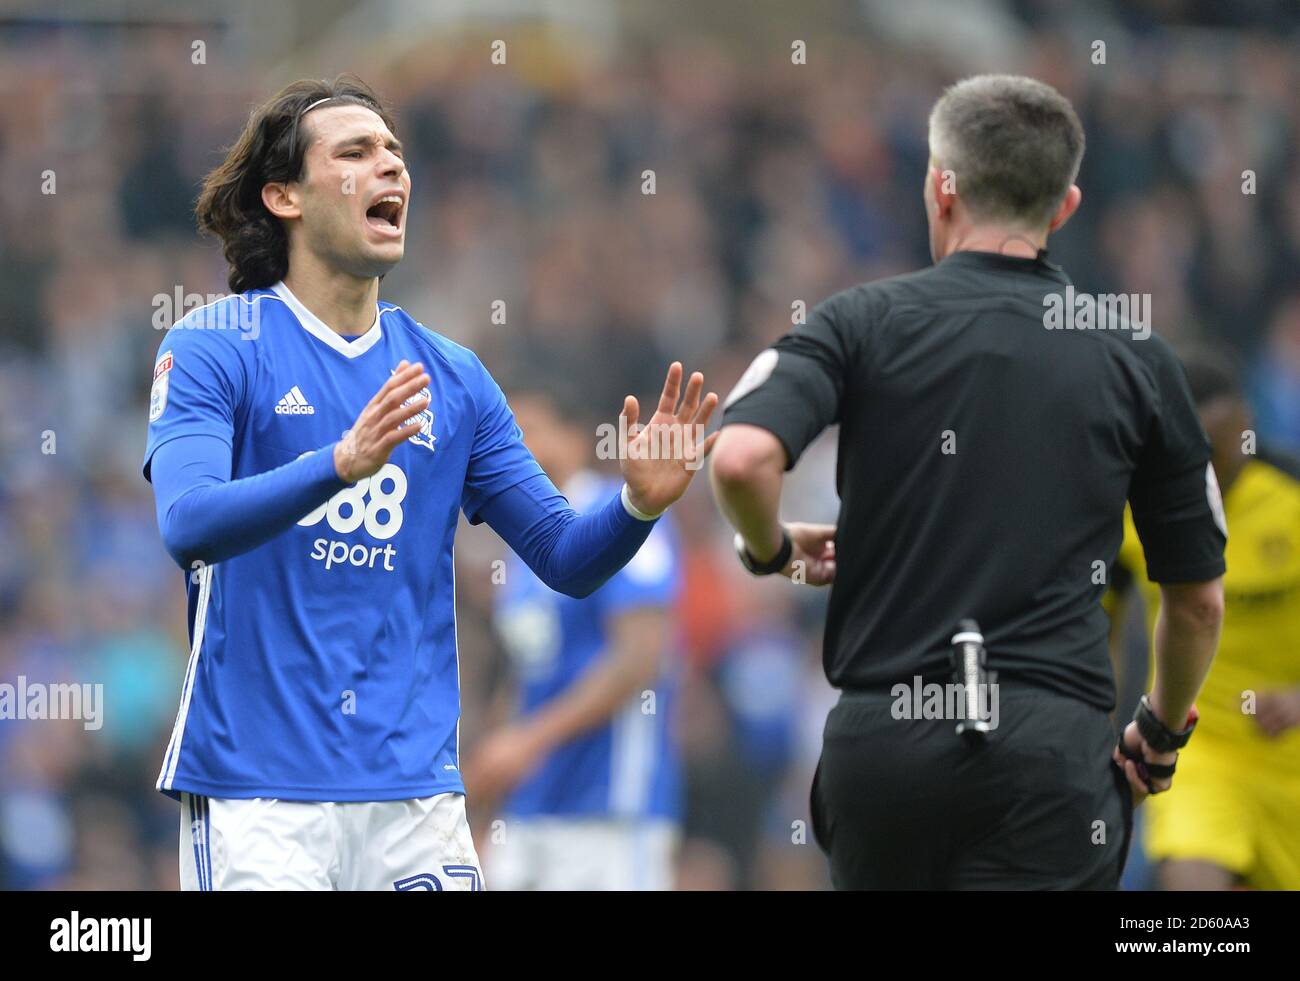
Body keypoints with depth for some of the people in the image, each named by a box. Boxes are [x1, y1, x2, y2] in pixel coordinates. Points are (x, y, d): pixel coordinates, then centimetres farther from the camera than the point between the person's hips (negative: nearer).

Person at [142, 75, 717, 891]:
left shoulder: (452, 378, 12)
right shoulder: (212, 349, -2)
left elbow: (565, 558, 12)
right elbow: (187, 525, -18)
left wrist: (638, 504, -10)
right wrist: (341, 464, -33)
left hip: (415, 786, 4)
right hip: (258, 789, -4)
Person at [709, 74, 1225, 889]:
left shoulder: (864, 323, 4)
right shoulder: (1137, 360, 9)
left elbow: (743, 456, -15)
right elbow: (1199, 598, 15)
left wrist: (771, 550, 8)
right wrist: (1161, 738, 32)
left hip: (879, 733, 1)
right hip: (1048, 744, -1)